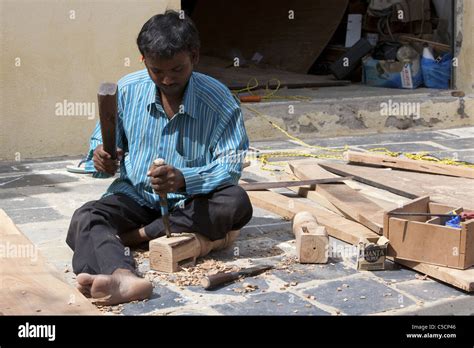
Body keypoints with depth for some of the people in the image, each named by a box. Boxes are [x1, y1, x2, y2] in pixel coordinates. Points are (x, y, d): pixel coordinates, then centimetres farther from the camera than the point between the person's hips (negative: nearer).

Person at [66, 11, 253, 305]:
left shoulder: (219, 100, -11)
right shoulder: (126, 90, -2)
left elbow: (231, 165, -17)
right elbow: (101, 142, 9)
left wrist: (184, 180, -36)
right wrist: (103, 159, -17)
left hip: (190, 201, -2)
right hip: (134, 195, 2)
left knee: (236, 203, -33)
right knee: (85, 218, -28)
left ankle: (136, 235, -24)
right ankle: (123, 277, -62)